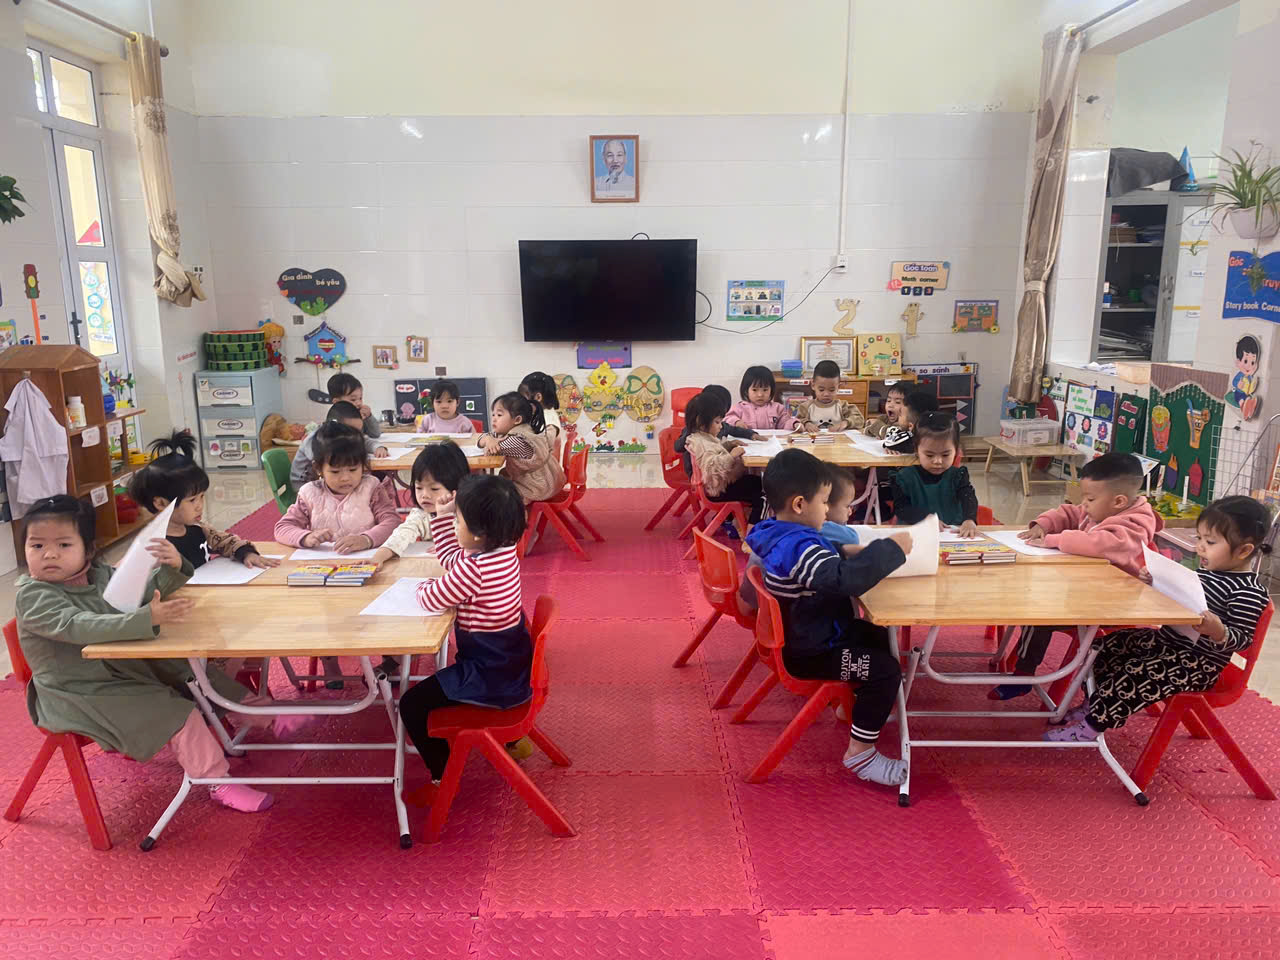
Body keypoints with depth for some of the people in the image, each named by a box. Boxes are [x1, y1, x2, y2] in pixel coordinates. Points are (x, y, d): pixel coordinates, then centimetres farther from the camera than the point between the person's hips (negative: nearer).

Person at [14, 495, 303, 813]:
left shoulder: (99, 574, 1)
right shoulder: (32, 596, -21)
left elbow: (146, 593, 8)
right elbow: (82, 626, -37)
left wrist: (174, 568, -15)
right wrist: (149, 619, -49)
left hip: (125, 667, 8)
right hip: (83, 694, -8)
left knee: (201, 676, 8)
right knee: (177, 713, -20)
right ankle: (219, 784, -9)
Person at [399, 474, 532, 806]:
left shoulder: (473, 570, -31)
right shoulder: (503, 550, -3)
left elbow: (430, 600, -17)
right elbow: (451, 557, 15)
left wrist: (424, 586, 5)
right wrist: (442, 516, 8)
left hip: (492, 678, -9)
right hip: (512, 664, 9)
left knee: (412, 704, 1)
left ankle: (442, 778, 14)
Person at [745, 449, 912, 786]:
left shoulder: (779, 536, 1)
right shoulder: (799, 548, -31)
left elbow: (829, 566, 17)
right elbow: (845, 579, -43)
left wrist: (852, 555, 1)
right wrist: (891, 549, -31)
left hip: (801, 633, 10)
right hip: (808, 654, -10)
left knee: (878, 636, 25)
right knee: (885, 669, -15)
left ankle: (855, 696, 42)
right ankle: (860, 752, -4)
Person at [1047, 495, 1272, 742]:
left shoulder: (1248, 593, -21)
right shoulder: (1208, 571, 6)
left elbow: (1243, 639, -21)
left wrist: (1218, 632, -41)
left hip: (1198, 661, -10)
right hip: (1169, 639, 10)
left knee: (1135, 675, -23)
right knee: (1114, 643, 7)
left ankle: (1092, 725, -13)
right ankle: (1096, 703, 11)